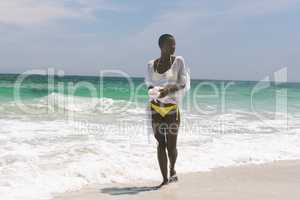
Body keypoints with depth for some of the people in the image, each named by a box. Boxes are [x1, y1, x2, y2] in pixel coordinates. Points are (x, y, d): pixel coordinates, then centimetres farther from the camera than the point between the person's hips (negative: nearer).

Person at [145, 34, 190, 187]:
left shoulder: (178, 61, 0)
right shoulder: (151, 65, 6)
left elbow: (183, 83, -5)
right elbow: (149, 85, 8)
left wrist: (169, 90, -23)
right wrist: (153, 91, -16)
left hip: (172, 108, -1)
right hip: (156, 108, 2)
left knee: (171, 145, 4)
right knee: (161, 143, 1)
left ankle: (172, 170, 33)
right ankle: (165, 179, 10)